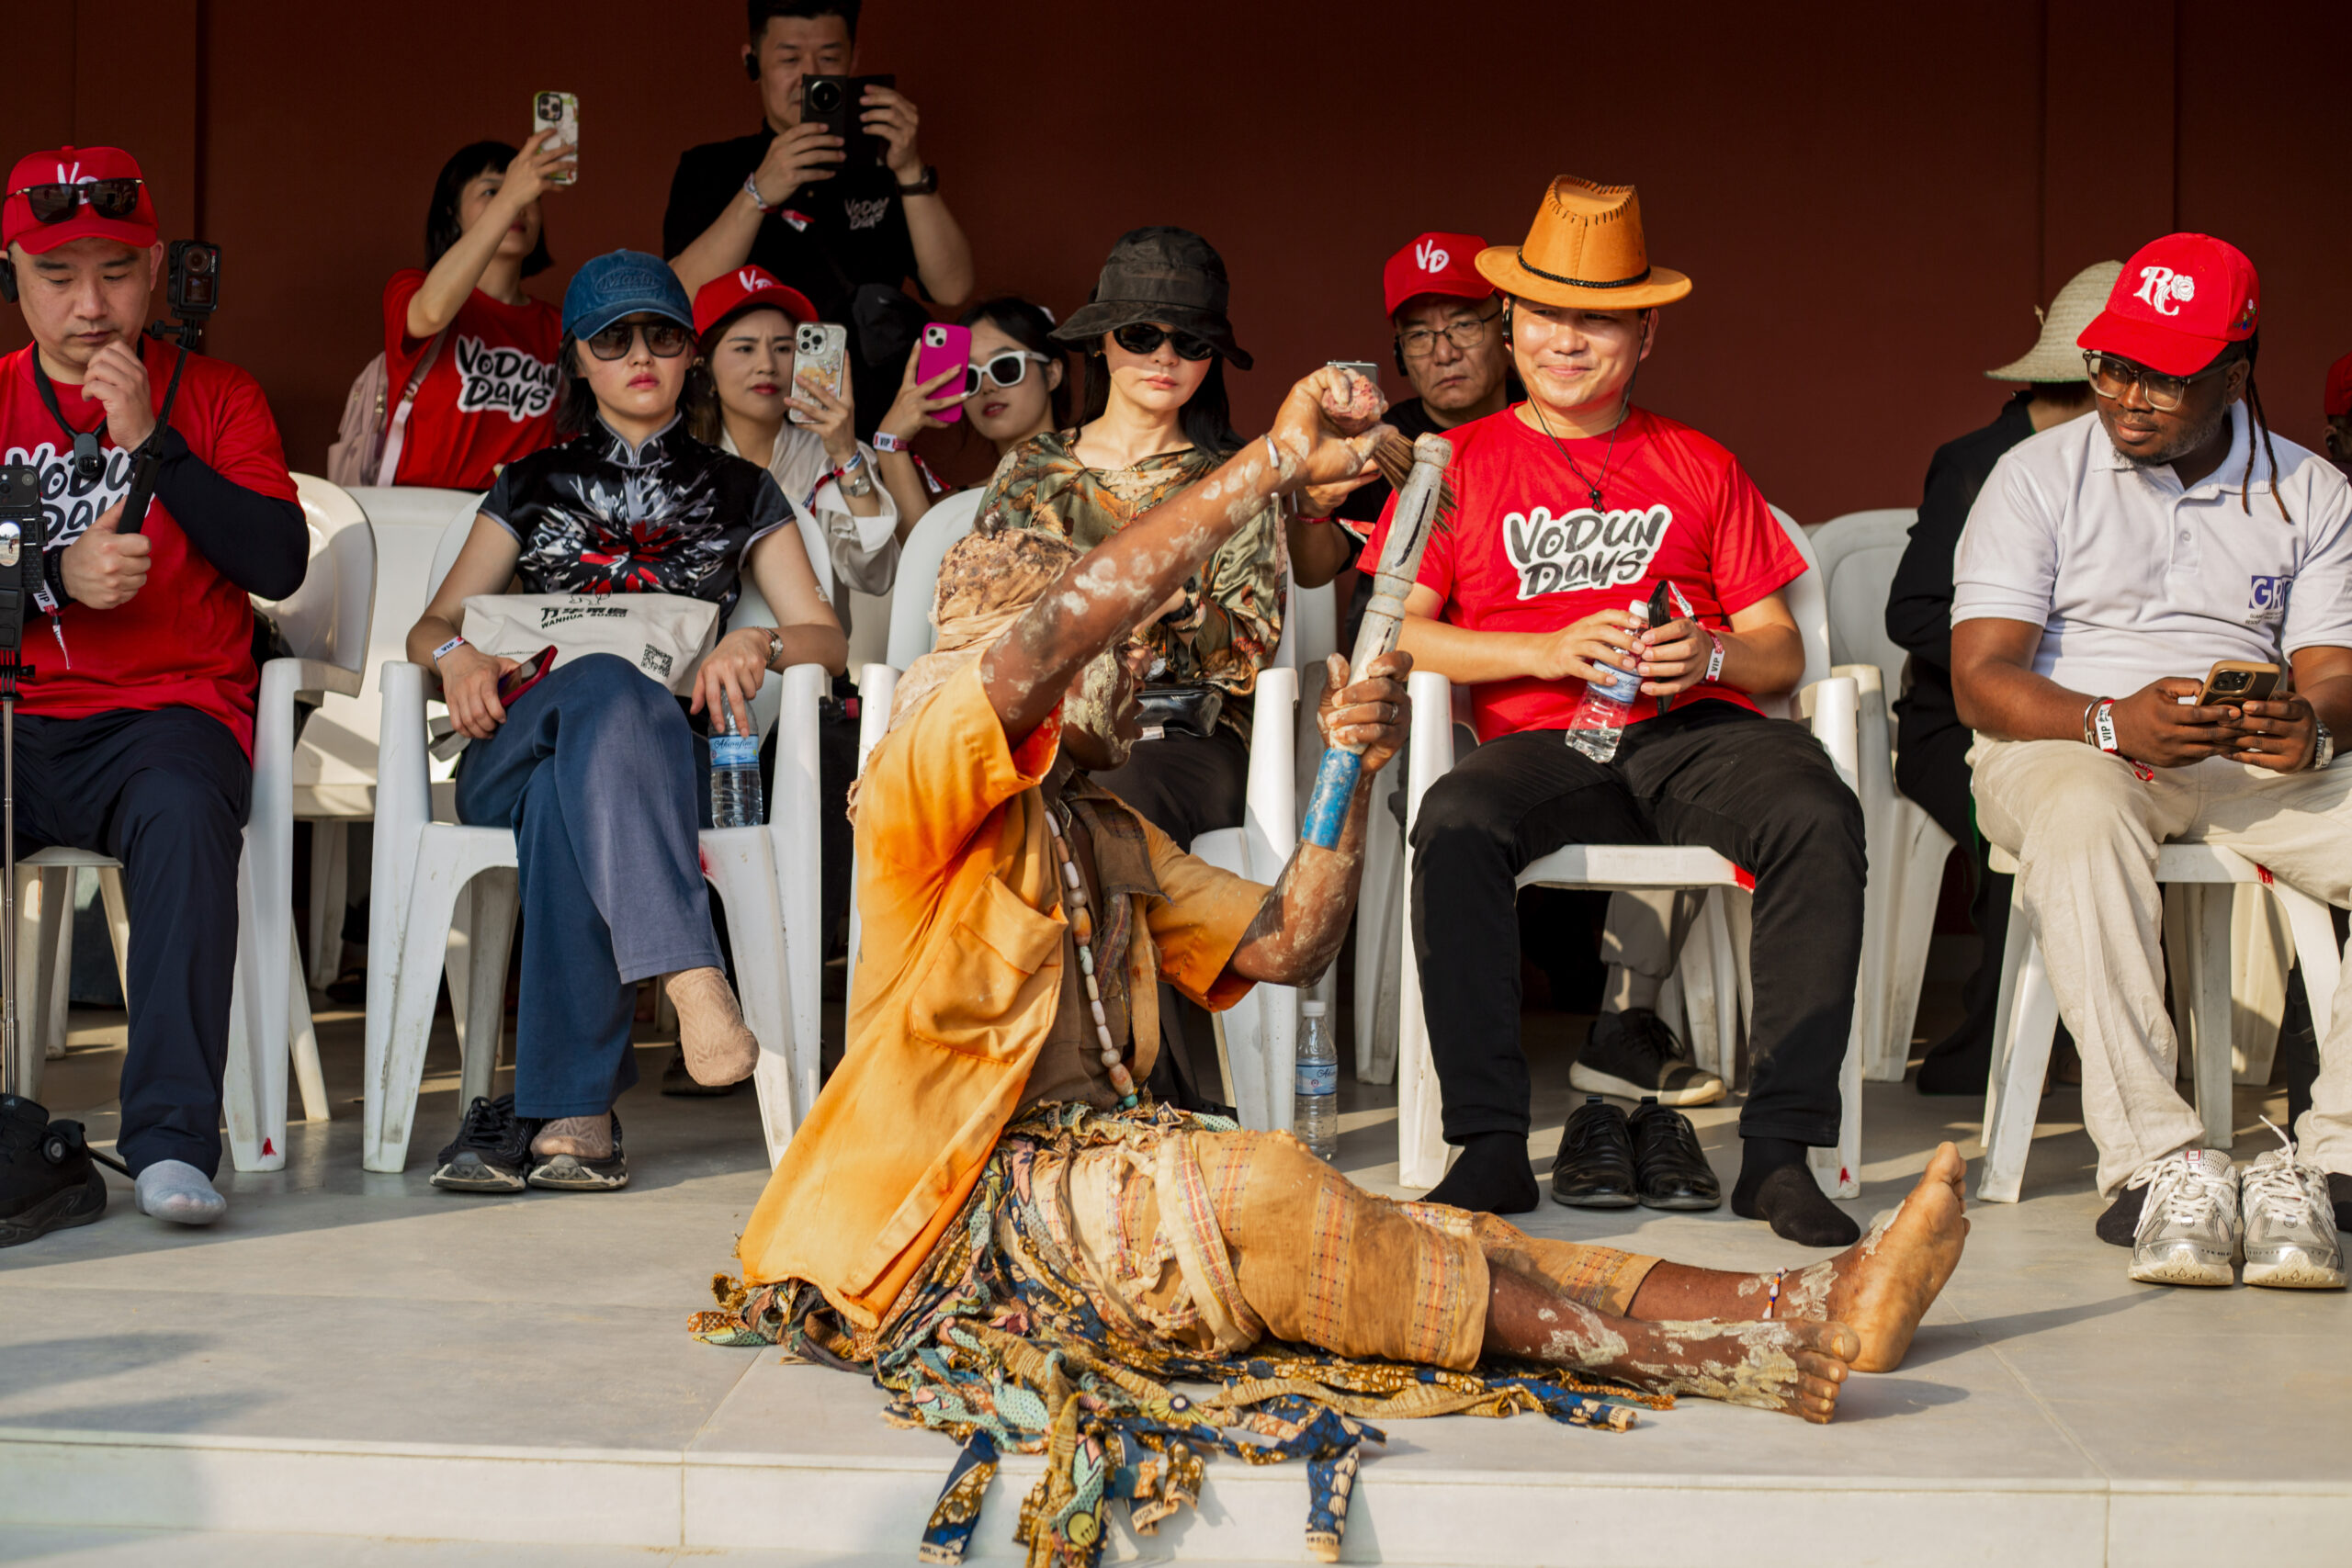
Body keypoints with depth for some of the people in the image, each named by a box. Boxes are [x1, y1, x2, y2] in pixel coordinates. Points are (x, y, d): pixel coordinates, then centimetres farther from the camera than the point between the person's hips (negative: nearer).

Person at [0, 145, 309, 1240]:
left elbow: (280, 562, -2)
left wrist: (153, 442, -9)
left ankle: (172, 1139, -36)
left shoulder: (215, 398, 11)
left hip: (171, 709, -2)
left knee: (184, 811, -36)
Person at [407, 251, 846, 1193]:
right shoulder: (534, 486, 26)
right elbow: (428, 628, 20)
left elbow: (828, 639, 14)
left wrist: (759, 642, -11)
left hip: (673, 751, 0)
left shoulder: (738, 494, 24)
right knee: (605, 686, -39)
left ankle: (553, 1105, -46)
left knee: (568, 797, -40)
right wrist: (458, 653, -6)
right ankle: (692, 979, -56)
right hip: (514, 754, 0)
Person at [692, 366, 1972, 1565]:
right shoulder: (927, 779, -6)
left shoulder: (1105, 836, 23)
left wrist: (1349, 776, 1)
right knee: (1254, 1185, -32)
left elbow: (1280, 947, 17)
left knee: (1435, 1242, -13)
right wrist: (1277, 461, -24)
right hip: (965, 1207, -8)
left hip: (1088, 1169, 8)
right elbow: (1055, 626, -25)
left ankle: (1801, 1319, -27)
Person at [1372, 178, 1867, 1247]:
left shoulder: (1702, 469, 21)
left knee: (1818, 814, -32)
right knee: (1455, 823, -35)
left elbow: (1782, 655, 17)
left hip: (1695, 734, 1)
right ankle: (1490, 1145, -32)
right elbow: (1396, 631, 6)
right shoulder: (1458, 464, 17)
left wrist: (1709, 655, -7)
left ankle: (1779, 1149, -31)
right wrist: (1547, 651, -7)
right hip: (1541, 746, -1)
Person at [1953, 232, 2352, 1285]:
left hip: (2258, 761, 3)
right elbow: (1980, 676, -7)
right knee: (2080, 820, -40)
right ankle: (2157, 1161, -43)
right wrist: (2114, 723, -27)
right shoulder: (2038, 475, 2)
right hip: (2066, 744, -3)